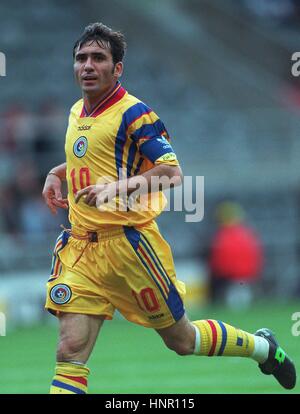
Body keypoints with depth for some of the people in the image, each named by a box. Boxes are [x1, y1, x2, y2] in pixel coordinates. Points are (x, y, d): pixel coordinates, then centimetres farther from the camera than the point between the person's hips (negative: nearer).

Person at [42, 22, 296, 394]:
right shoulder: (76, 113, 13)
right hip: (81, 248, 6)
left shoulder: (133, 113, -10)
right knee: (70, 352, -9)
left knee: (181, 340, 10)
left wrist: (118, 187, -32)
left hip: (129, 243, -6)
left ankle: (263, 346, 37)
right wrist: (56, 174, 18)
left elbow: (172, 172, -19)